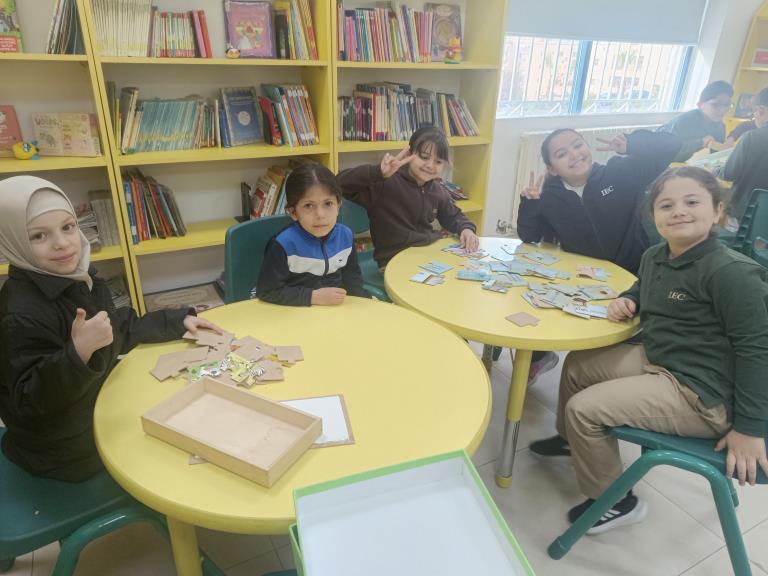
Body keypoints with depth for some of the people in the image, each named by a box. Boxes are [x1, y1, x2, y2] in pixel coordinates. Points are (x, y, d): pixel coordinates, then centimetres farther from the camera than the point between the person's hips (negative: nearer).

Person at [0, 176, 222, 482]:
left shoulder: (79, 276, -5)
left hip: (99, 411, 7)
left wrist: (179, 320, 7)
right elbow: (30, 402, -28)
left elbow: (119, 332, 8)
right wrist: (78, 352, -43)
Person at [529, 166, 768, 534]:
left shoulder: (732, 272, -23)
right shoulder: (654, 257, 3)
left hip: (701, 395, -9)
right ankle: (571, 438, 45)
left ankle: (615, 502, 11)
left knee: (584, 408, -15)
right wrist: (626, 301, 3)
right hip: (655, 360, 9)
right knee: (577, 364, 18)